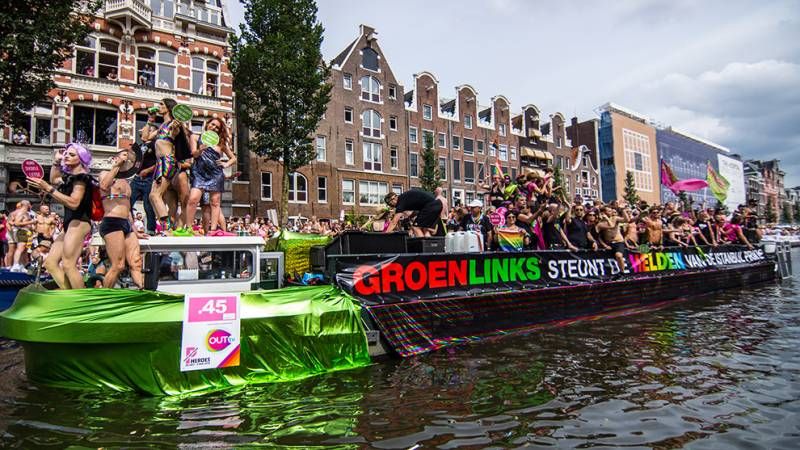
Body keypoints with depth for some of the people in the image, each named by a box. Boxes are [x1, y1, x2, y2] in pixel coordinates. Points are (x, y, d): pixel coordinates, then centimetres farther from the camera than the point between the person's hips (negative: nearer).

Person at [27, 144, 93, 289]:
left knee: (68, 265, -18)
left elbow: (74, 203, -19)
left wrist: (48, 188, -20)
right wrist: (56, 161, 30)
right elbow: (54, 180, 41)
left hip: (78, 222, -10)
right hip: (71, 224, 10)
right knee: (50, 263, 6)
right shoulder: (69, 176, 19)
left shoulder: (81, 176, -8)